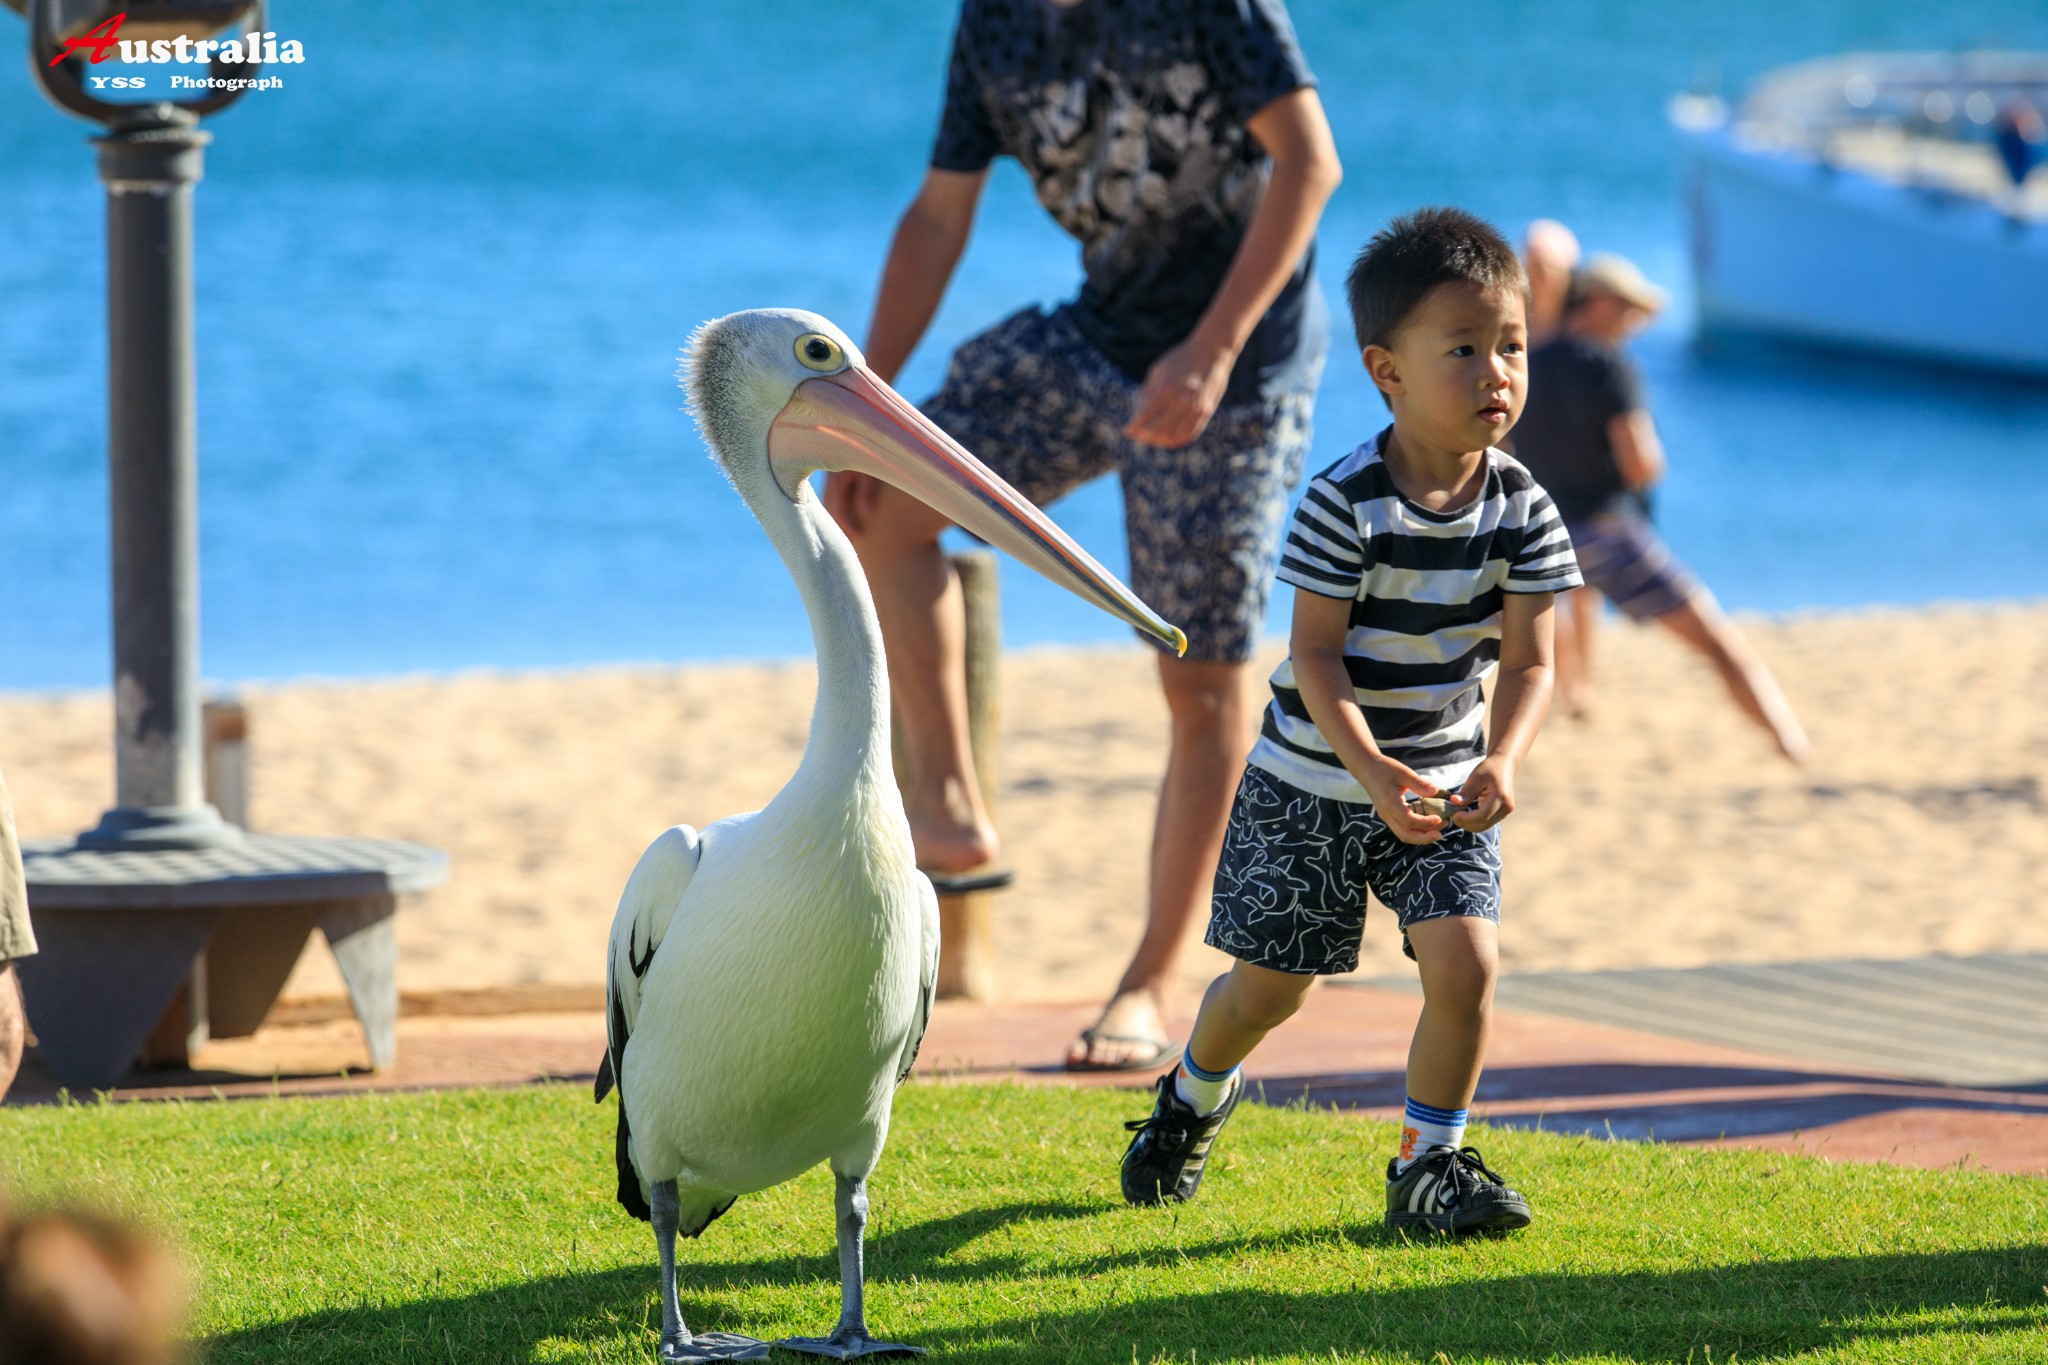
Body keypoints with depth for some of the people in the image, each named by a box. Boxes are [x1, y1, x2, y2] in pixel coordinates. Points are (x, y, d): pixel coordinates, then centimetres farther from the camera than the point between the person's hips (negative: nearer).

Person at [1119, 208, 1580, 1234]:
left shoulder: (1521, 511, -8)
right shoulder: (1344, 504, -20)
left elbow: (1529, 660, -8)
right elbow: (1315, 655, -20)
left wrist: (1502, 763, -27)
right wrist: (1374, 774, -33)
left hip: (1444, 783, 3)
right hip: (1314, 781, -3)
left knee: (1465, 960, -15)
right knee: (1267, 985, 7)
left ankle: (1429, 1165, 3)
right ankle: (1193, 1099, 40)